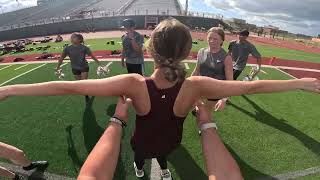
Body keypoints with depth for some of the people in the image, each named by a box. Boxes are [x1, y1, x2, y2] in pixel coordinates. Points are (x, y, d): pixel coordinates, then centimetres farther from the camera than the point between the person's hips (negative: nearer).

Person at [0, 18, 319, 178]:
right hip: (171, 143, 1)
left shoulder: (133, 85, -40)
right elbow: (253, 86, -26)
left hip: (141, 144, 0)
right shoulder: (196, 87, -36)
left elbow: (68, 87, -37)